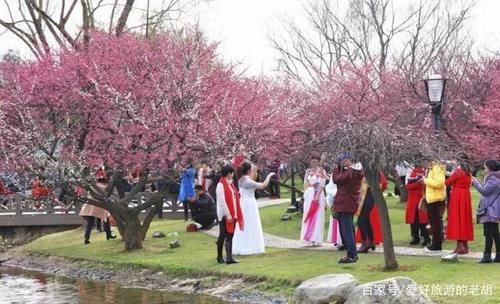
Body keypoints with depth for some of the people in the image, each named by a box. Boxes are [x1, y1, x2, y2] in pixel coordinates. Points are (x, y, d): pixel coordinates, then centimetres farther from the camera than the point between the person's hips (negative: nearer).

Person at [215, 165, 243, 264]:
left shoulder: (230, 184, 14)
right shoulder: (221, 185, -12)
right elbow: (222, 201, -18)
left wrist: (236, 214, 13)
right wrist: (228, 214, -20)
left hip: (232, 214, 8)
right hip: (224, 215, -8)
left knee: (230, 236, 3)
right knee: (223, 235, 1)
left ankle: (229, 258, 1)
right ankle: (219, 257, 13)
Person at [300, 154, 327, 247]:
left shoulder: (322, 171, -2)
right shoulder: (308, 171, 14)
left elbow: (322, 185, -9)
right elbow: (305, 184, 15)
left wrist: (317, 196, -17)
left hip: (318, 194, -5)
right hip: (309, 194, 5)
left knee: (317, 216, -6)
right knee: (308, 216, 3)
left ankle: (316, 239, -5)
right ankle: (309, 238, 6)